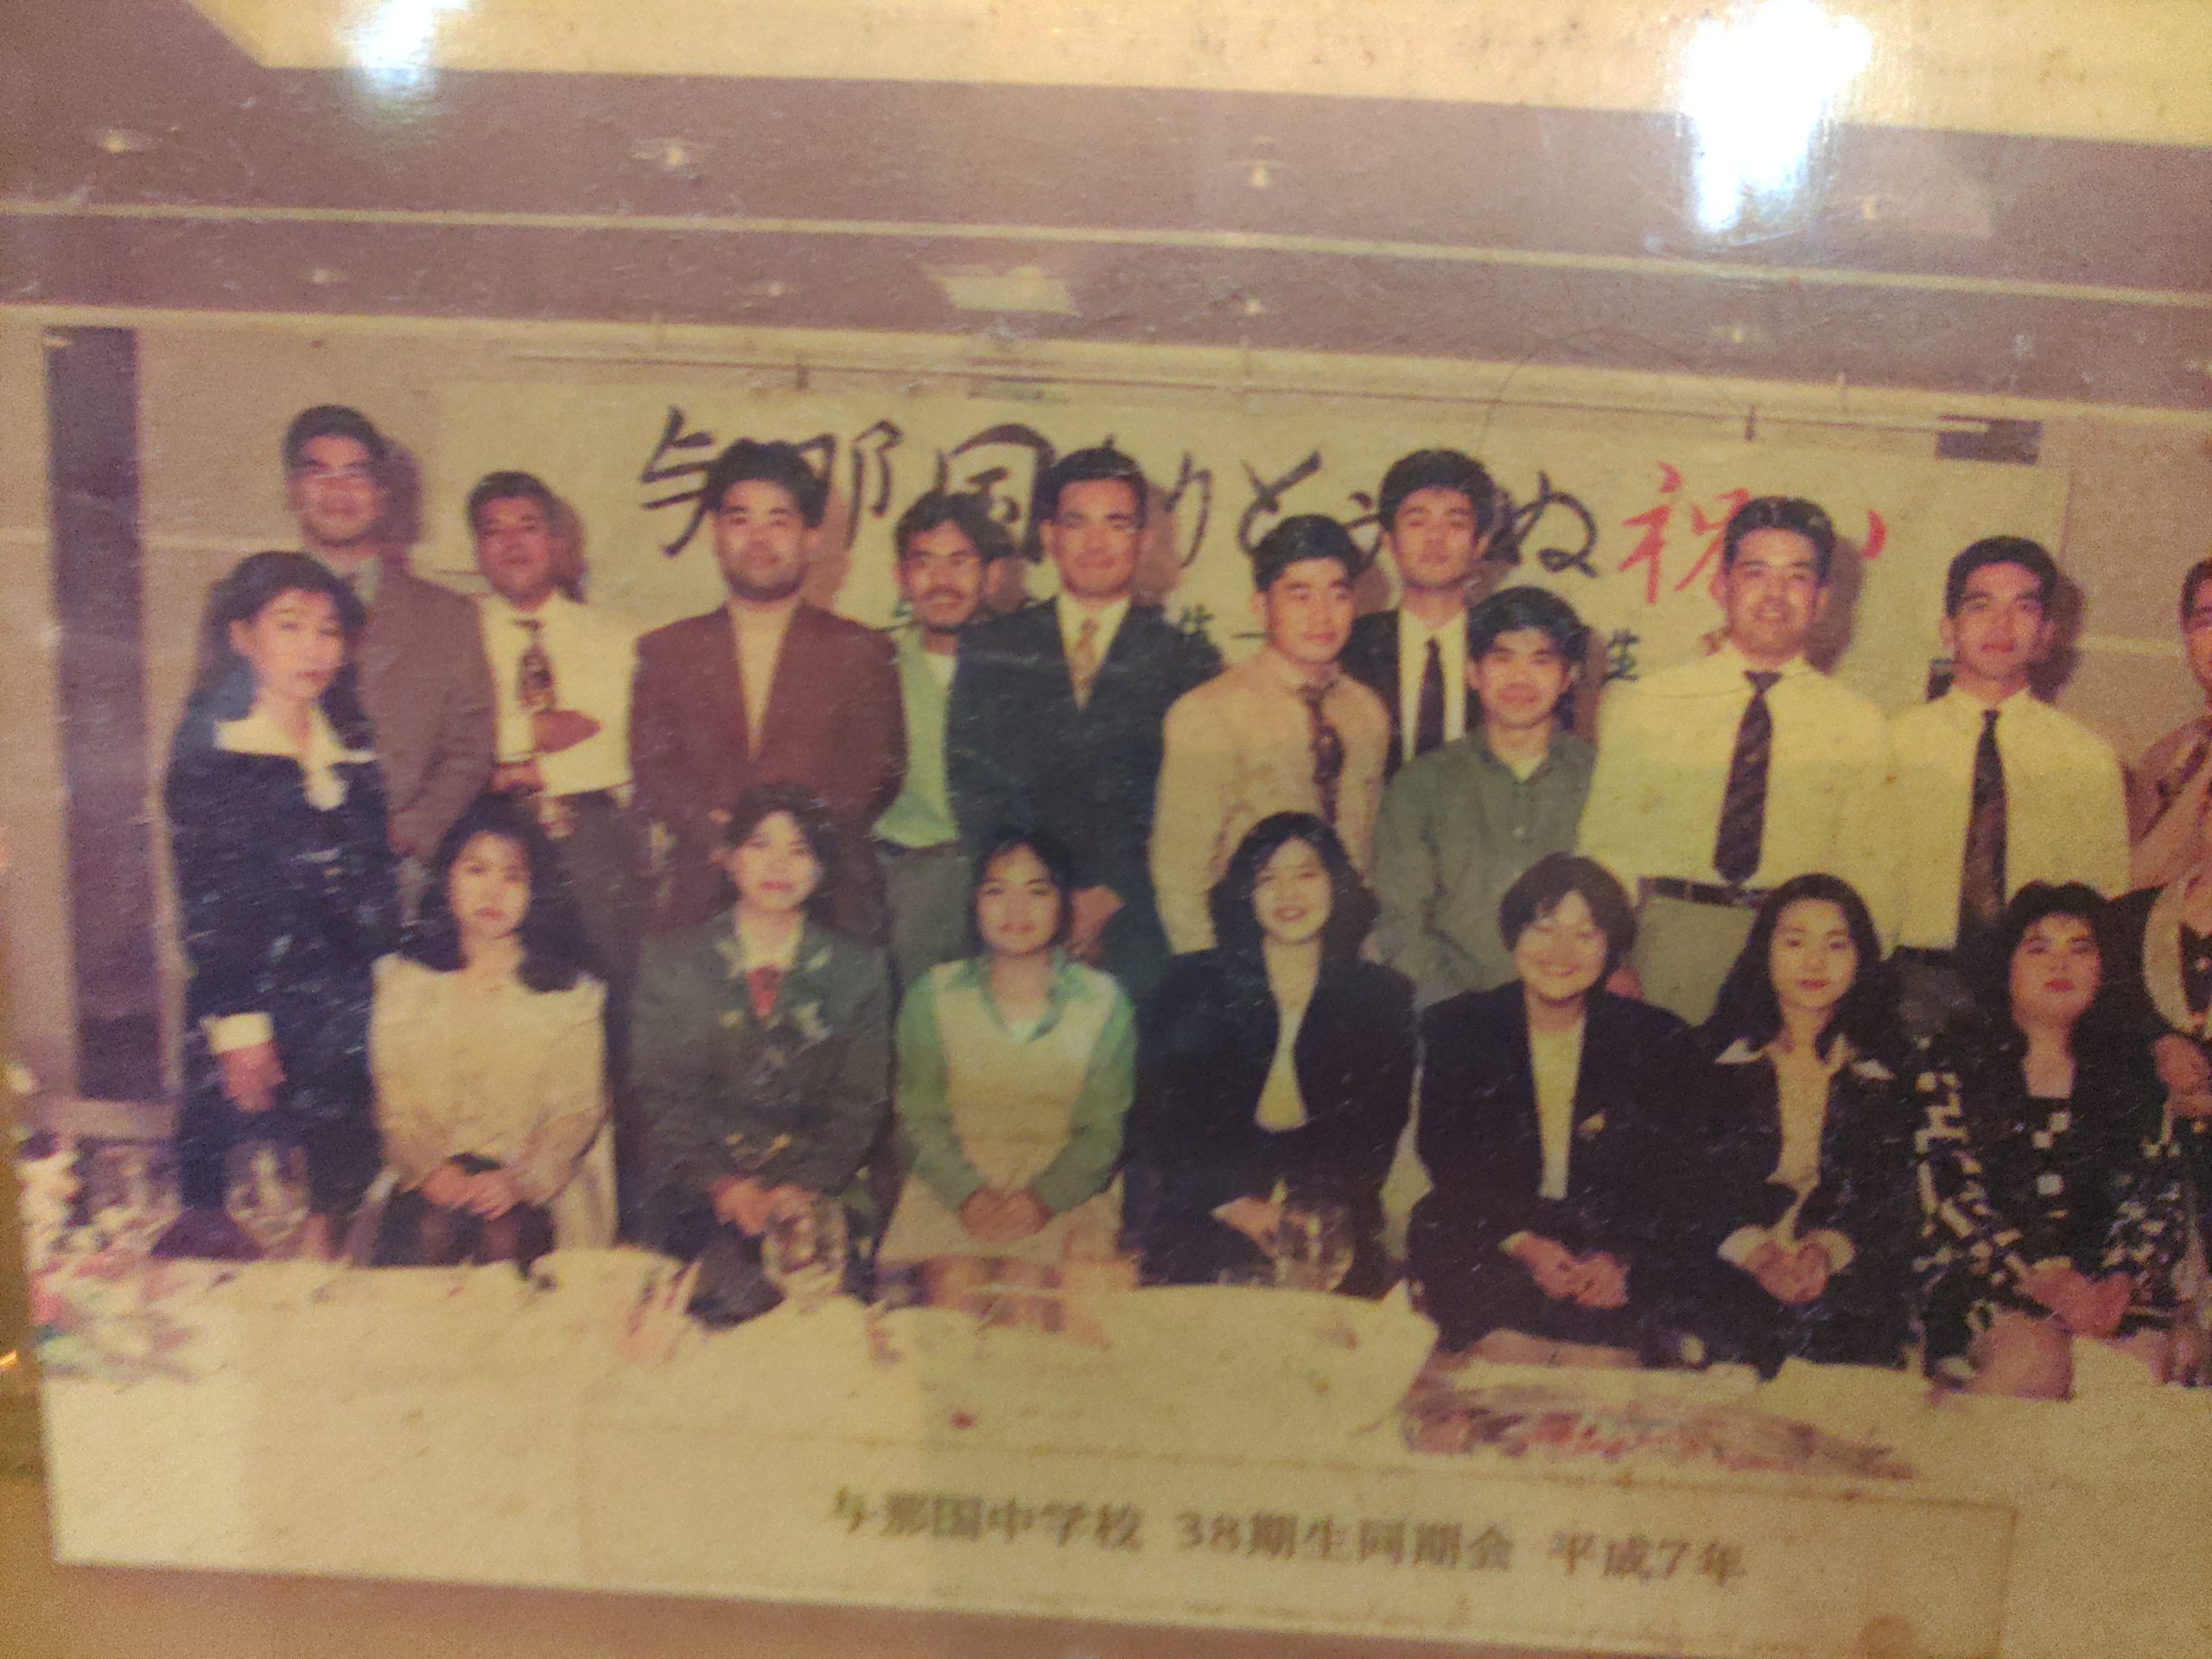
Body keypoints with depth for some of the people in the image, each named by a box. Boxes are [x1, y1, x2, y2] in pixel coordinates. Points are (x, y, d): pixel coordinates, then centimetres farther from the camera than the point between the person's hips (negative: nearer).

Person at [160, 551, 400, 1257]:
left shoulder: (348, 746, 12)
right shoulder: (212, 755, -4)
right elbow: (206, 900, -8)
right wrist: (236, 1023, -12)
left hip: (351, 1005, 5)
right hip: (264, 1001, -5)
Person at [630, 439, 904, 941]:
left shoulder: (863, 651, 10)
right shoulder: (664, 651, 14)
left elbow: (877, 770, 2)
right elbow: (652, 770, 5)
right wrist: (723, 835, -13)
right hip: (701, 900, 1)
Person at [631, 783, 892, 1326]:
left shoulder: (860, 970, 10)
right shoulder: (670, 959, 9)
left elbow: (861, 1103, 7)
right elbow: (660, 1094, 4)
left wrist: (804, 1188, -9)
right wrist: (724, 1185, -10)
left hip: (815, 1197, 1)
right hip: (702, 1197, -1)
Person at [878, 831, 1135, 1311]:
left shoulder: (1104, 1002, 7)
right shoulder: (933, 995, 8)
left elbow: (1103, 1130, 3)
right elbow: (920, 1115, 3)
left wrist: (1043, 1199, -14)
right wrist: (968, 1194, -14)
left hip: (1064, 1194, 0)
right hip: (954, 1190, 1)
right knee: (958, 1293, -24)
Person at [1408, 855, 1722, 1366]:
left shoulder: (1659, 1042, 6)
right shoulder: (1456, 1028, 6)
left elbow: (1688, 1182, 2)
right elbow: (1446, 1161, 1)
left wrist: (1624, 1261, -16)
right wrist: (1523, 1242, -15)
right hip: (1487, 1240, 0)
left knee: (1600, 1356, -28)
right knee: (1508, 1348, -28)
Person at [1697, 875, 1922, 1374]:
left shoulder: (1890, 1075, 13)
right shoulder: (1716, 1057, 10)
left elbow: (1897, 1201, 6)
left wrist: (1827, 1250, -13)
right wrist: (1756, 1252, -15)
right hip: (1731, 1278, -1)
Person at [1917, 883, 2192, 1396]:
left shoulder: (2130, 1074, 17)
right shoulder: (1959, 1066, 8)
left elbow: (2159, 1190, 7)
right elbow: (1948, 1190, -3)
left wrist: (2121, 1282, -12)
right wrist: (2039, 1279, -17)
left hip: (2104, 1272, 3)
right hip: (1980, 1273, -2)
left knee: (2145, 1354, -29)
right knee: (2036, 1354, -32)